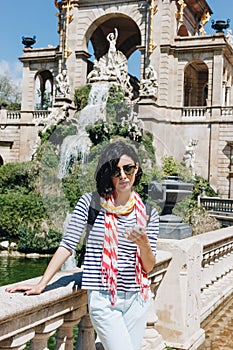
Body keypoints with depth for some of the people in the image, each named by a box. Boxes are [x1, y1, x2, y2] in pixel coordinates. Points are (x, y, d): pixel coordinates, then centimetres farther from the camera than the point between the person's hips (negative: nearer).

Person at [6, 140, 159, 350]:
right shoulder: (90, 203, -5)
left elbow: (149, 267, 4)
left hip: (137, 299, 4)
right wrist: (41, 285, -11)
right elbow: (67, 245, -6)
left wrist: (143, 243, -17)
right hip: (103, 300, -4)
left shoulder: (148, 213, 3)